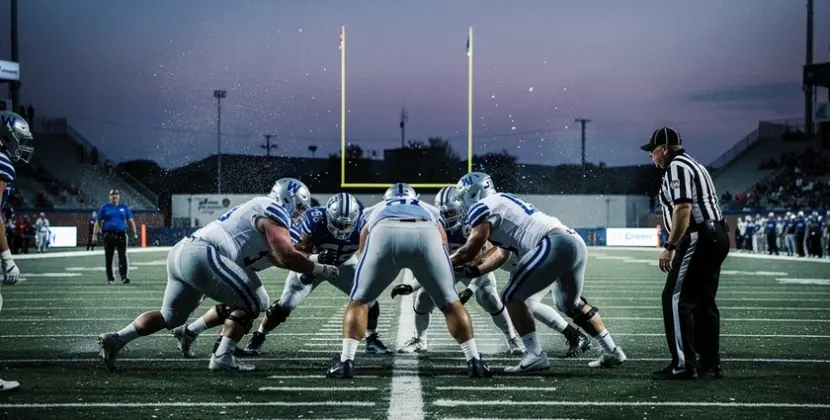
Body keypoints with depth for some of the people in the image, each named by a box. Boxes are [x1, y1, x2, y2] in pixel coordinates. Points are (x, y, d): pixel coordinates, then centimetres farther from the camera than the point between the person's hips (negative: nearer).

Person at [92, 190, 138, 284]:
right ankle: (110, 278, 14)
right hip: (108, 235, 0)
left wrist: (134, 233, 6)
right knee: (108, 257, 4)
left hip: (121, 235, 0)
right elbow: (98, 221, 7)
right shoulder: (105, 207, 7)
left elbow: (130, 220, 15)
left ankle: (123, 276, -15)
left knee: (122, 256, -11)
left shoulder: (124, 207, 12)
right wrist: (94, 234, 0)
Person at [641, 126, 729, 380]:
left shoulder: (677, 167, -9)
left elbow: (683, 209, -20)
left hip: (698, 239, -11)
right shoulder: (695, 166, 23)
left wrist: (669, 247, -20)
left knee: (676, 299, -9)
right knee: (703, 301, 15)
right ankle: (710, 364, 17)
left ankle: (683, 365, -13)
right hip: (717, 236, 11)